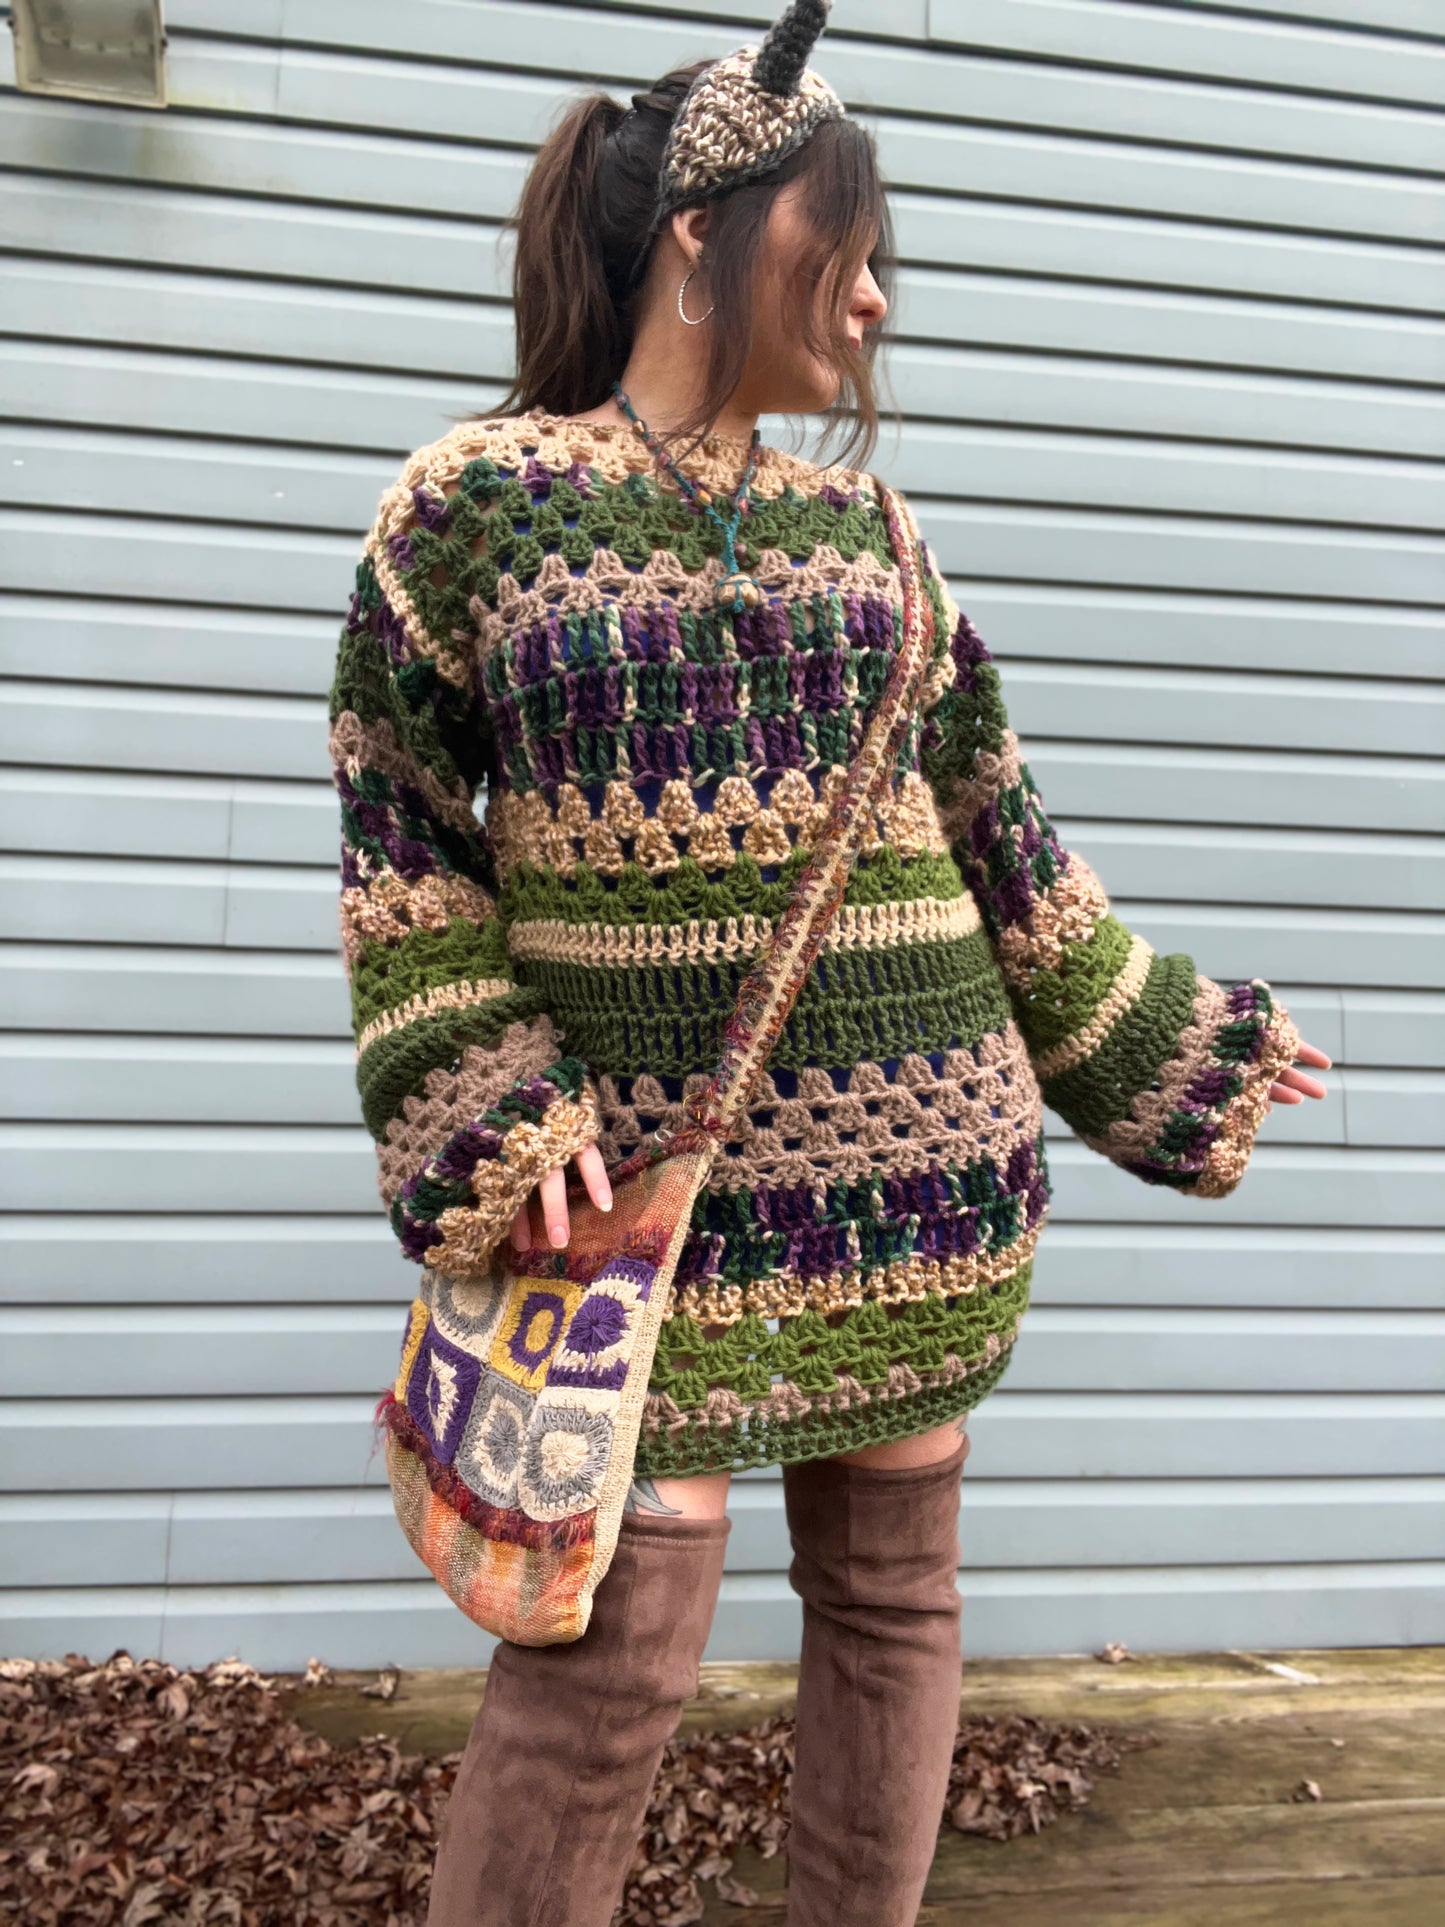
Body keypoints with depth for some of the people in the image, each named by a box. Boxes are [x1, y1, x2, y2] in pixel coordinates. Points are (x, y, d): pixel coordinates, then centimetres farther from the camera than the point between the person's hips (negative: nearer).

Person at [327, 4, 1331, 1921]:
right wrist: (494, 1118, -12)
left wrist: (1169, 1046, 16)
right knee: (616, 1638, -1)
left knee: (893, 1593, 13)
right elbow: (401, 854, -1)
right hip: (643, 1159, -4)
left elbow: (989, 826, 14)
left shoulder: (859, 520, 11)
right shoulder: (471, 499, 0)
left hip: (914, 1155, 5)